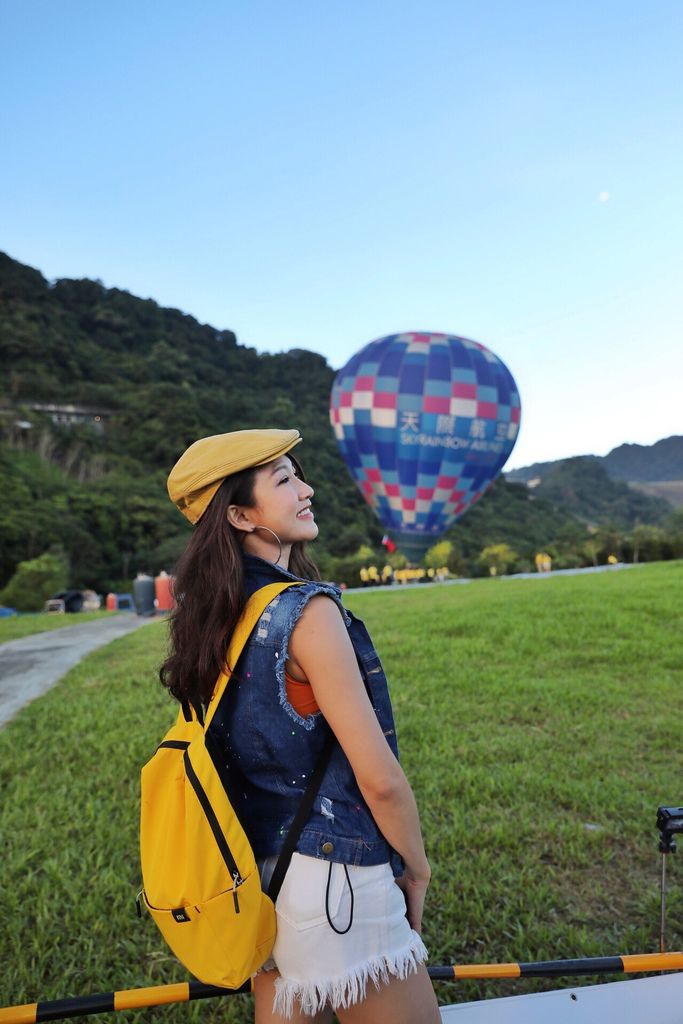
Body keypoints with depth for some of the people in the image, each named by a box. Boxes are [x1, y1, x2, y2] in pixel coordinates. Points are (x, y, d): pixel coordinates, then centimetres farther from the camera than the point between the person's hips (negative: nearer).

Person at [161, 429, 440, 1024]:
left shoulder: (217, 618, 2)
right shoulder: (307, 610, -23)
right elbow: (380, 779, -21)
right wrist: (416, 870, -3)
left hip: (256, 877, 8)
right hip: (335, 885, -7)